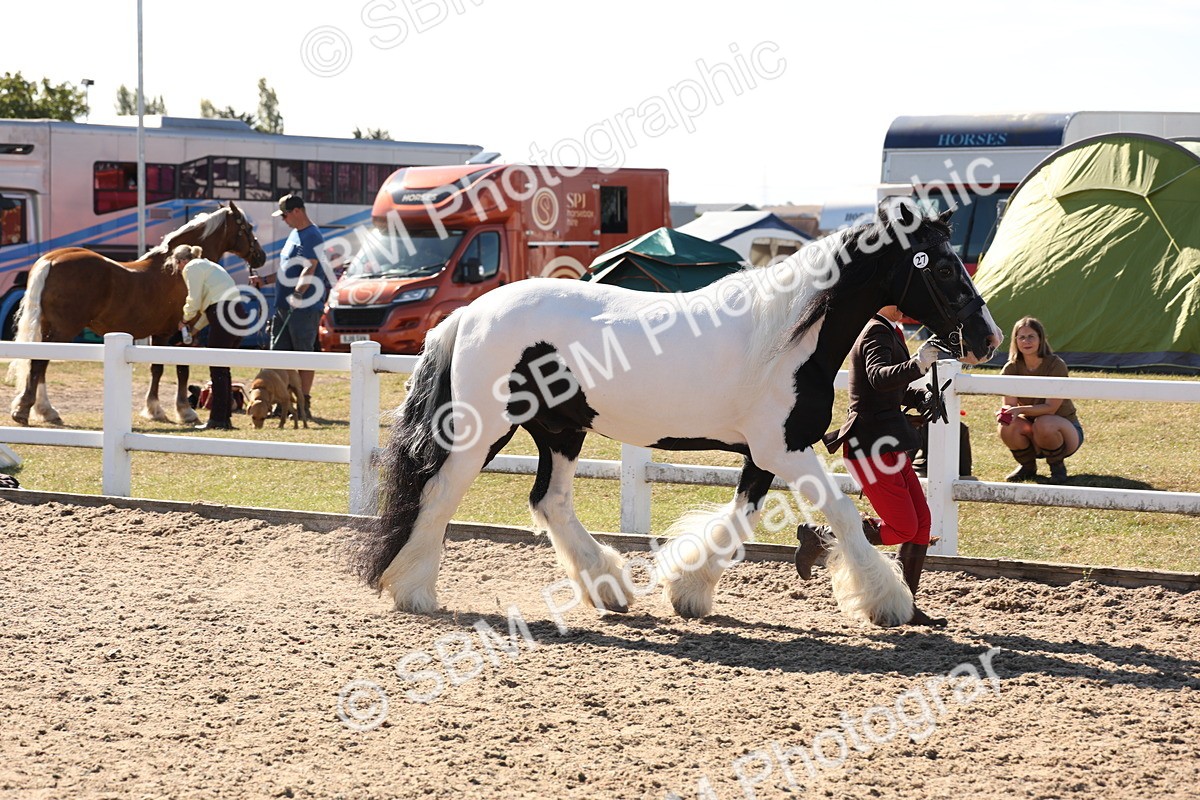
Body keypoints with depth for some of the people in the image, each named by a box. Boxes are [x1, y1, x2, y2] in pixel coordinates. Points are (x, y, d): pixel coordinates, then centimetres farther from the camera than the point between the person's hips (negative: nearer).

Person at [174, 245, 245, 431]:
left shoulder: (191, 268, 0)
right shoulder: (207, 266, 28)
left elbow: (194, 302, -5)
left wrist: (185, 321, 12)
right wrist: (195, 328, 25)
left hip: (223, 317, -9)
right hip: (238, 315, 9)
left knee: (217, 370, -4)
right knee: (223, 369, 14)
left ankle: (218, 419, -3)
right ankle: (225, 418, 16)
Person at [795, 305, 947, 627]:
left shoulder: (890, 333, 17)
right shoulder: (876, 334, -15)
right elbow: (880, 377, -35)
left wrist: (922, 397, 5)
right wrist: (917, 364, -50)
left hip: (888, 442, 10)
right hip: (871, 445, -10)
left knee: (921, 520, 8)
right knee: (903, 528, -7)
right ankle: (819, 538, 4)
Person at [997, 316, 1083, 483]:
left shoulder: (1056, 366, -19)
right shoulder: (1012, 369, -7)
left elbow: (1051, 408, -24)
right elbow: (1010, 404, -12)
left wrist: (1021, 409, -40)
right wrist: (1004, 412, -37)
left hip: (1066, 430, -4)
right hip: (1032, 432, 4)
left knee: (1044, 423, -38)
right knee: (1008, 428, -29)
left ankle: (1057, 466, -8)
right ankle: (1027, 466, 2)